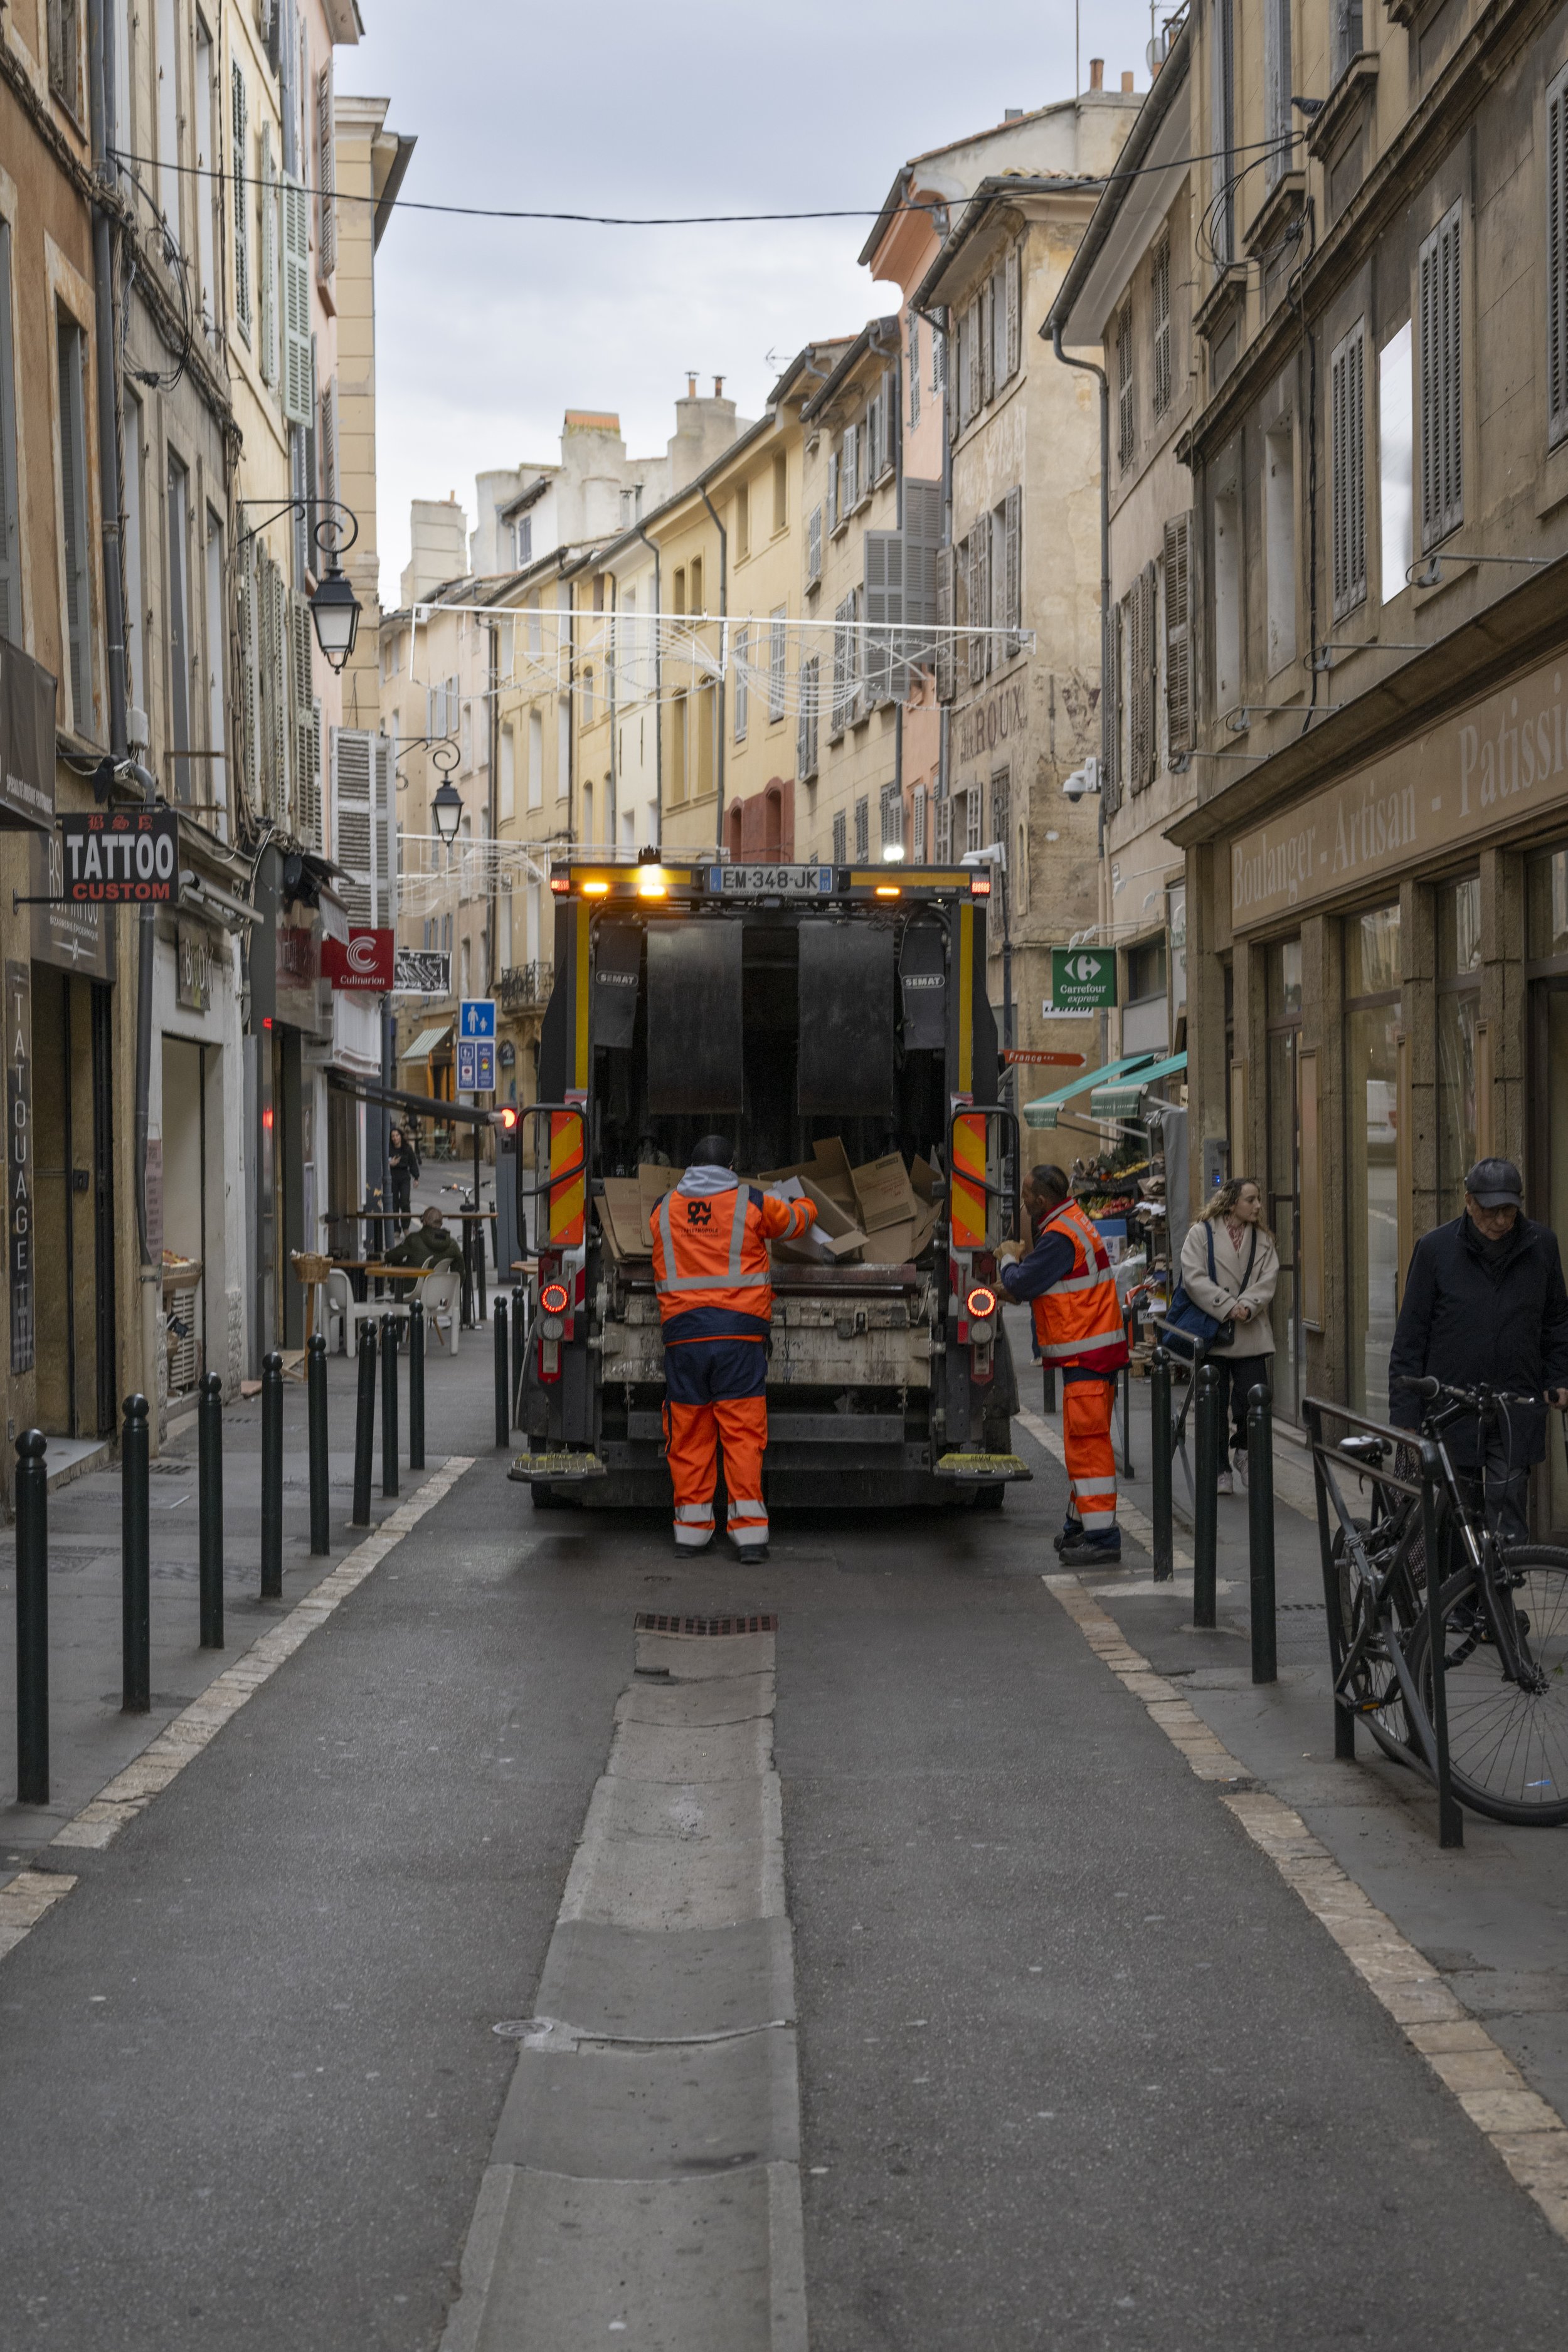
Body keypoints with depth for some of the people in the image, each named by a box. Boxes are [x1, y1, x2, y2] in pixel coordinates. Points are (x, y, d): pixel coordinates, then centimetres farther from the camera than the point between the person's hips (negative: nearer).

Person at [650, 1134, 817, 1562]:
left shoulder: (663, 1209, 11)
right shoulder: (752, 1204, 5)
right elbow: (795, 1221, 23)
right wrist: (806, 1207, 47)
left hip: (683, 1333, 2)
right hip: (740, 1333, -2)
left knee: (690, 1433, 7)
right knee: (743, 1430, -1)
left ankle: (691, 1529, 9)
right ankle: (749, 1530, -5)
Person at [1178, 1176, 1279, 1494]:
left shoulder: (1263, 1239, 10)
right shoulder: (1201, 1234, -2)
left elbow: (1268, 1280, 0)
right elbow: (1194, 1278, -11)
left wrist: (1247, 1306, -18)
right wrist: (1228, 1307, -17)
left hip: (1251, 1335, 2)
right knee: (1215, 1405, 5)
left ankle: (1243, 1450, 24)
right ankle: (1220, 1470, 16)